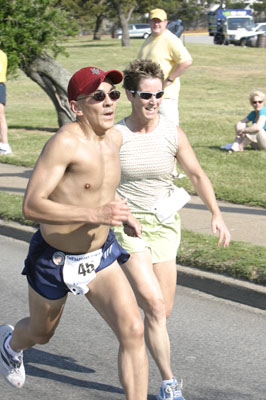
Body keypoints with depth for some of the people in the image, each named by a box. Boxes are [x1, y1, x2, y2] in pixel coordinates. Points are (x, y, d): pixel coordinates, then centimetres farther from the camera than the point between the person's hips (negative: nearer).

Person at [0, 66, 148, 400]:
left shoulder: (114, 138, -3)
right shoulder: (65, 142, -26)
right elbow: (31, 206, -32)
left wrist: (123, 215, 15)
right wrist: (95, 214, -37)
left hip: (101, 256, 5)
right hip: (54, 260, -4)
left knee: (133, 330, -15)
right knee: (41, 333, 22)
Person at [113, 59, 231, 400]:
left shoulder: (173, 134, -1)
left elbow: (196, 174, 9)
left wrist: (216, 214, 2)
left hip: (164, 226, 4)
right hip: (127, 226, -4)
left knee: (163, 311, 7)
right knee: (155, 305, -16)